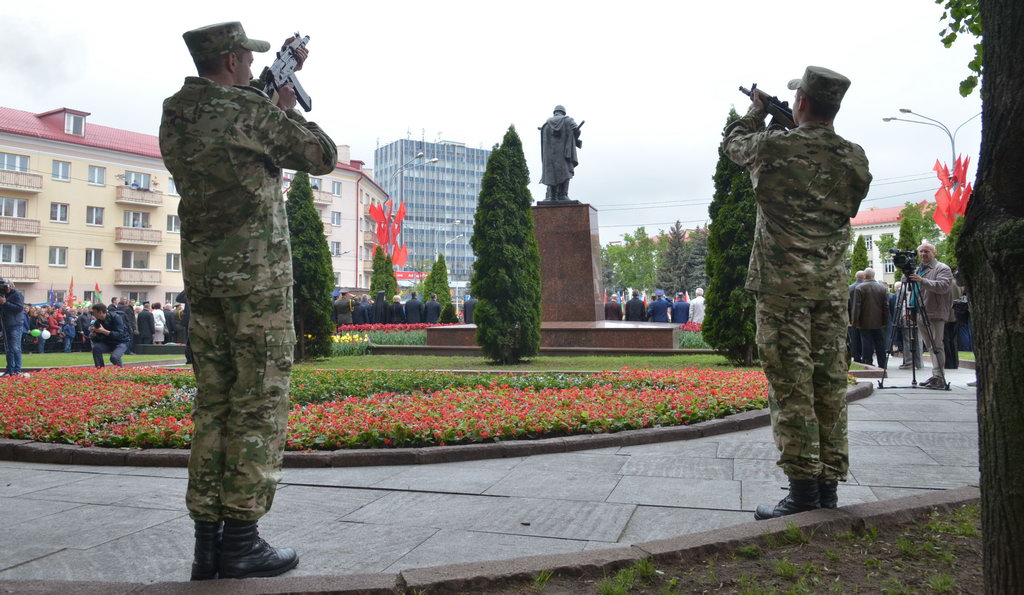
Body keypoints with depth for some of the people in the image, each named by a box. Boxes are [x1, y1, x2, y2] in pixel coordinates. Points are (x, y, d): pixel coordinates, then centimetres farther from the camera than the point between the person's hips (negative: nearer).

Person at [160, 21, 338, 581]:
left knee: (214, 403, 9)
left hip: (201, 270, 7)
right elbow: (322, 156, 1)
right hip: (256, 268, -7)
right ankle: (241, 541, 1)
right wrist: (290, 108, 14)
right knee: (259, 404, -2)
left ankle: (208, 539, 12)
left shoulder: (174, 114, 13)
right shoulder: (252, 110, -8)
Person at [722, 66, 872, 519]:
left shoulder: (774, 146, -9)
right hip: (832, 286, 5)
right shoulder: (855, 158, 5)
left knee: (791, 384, -3)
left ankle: (803, 489, 0)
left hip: (782, 284, -5)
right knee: (830, 383, 8)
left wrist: (757, 110, 30)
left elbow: (732, 143, 11)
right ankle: (828, 485, 16)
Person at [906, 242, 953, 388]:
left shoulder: (942, 268, -2)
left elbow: (943, 286, -19)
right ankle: (935, 376, 14)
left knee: (936, 346, -10)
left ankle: (939, 377, -9)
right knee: (930, 347, 10)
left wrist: (923, 281, -28)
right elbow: (912, 293, 29)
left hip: (935, 315, -8)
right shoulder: (917, 270, 23)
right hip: (920, 315, 8)